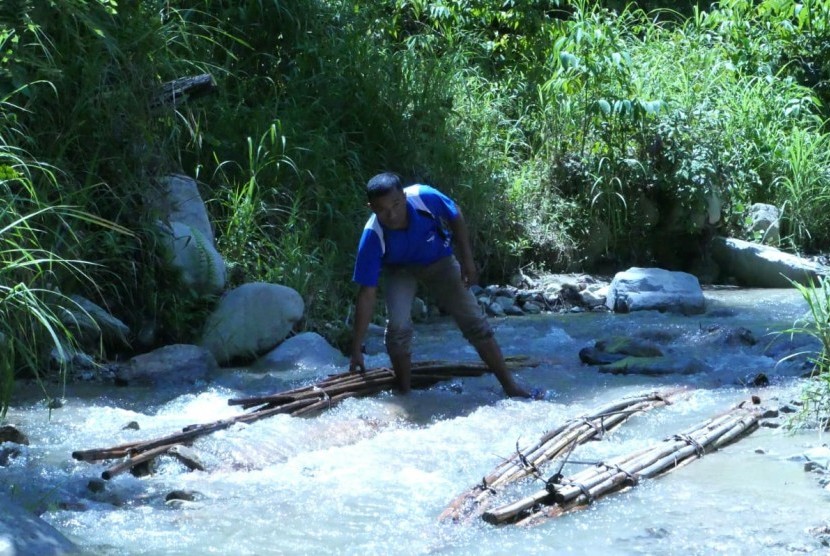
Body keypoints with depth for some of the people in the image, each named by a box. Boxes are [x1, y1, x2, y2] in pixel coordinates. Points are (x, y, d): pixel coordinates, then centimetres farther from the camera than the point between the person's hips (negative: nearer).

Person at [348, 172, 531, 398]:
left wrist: (467, 259, -11)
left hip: (439, 261, 1)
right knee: (398, 325, -23)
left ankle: (510, 385, 8)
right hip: (401, 269, -1)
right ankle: (404, 394, -5)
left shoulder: (425, 198, -36)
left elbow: (456, 217, -11)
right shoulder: (373, 237, -36)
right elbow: (367, 294, -31)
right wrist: (356, 350, -30)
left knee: (474, 319, -2)